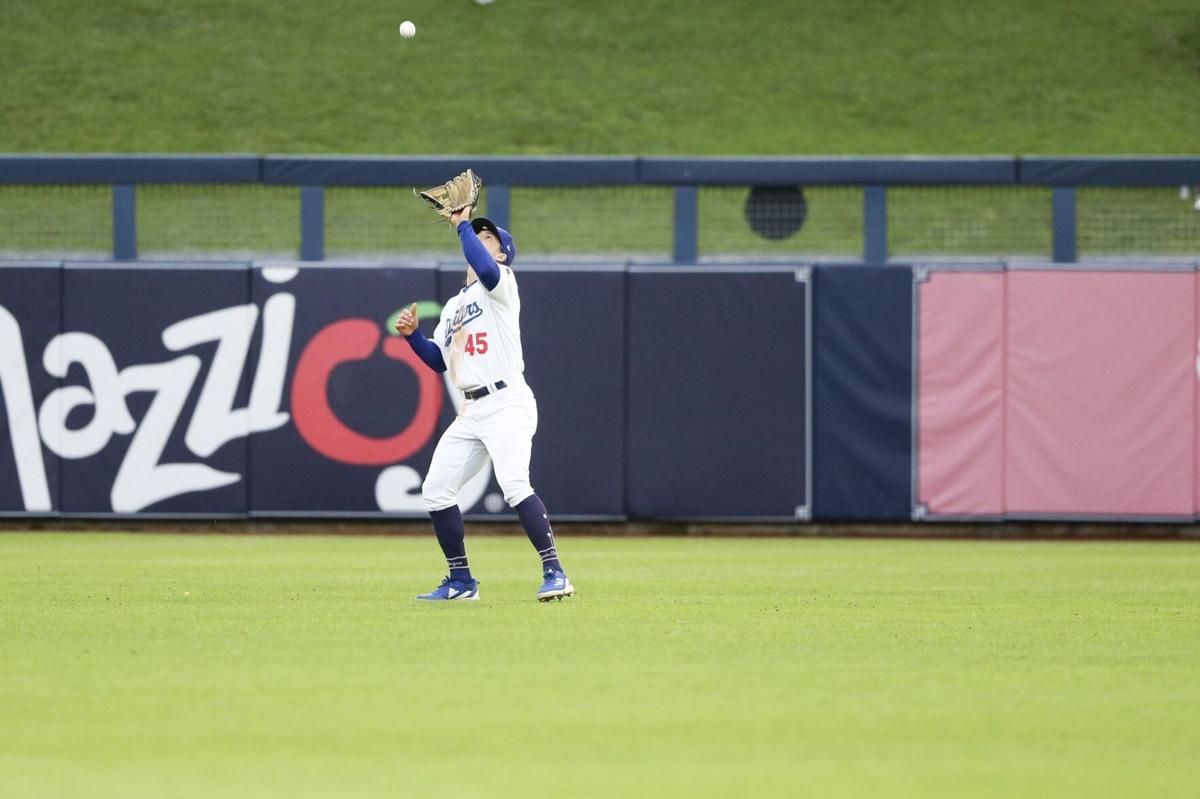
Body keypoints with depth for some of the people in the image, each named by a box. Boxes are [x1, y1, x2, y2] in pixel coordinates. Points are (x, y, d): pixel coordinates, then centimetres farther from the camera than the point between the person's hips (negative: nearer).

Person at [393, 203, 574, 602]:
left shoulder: (502, 285, 0)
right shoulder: (453, 305, 24)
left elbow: (485, 269, -25)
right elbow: (439, 360, 22)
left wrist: (463, 225, -13)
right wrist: (412, 335, 6)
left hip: (507, 404, -9)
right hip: (471, 412, 9)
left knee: (515, 486, -25)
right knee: (436, 490, 5)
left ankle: (555, 573, -24)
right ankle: (461, 581, 15)